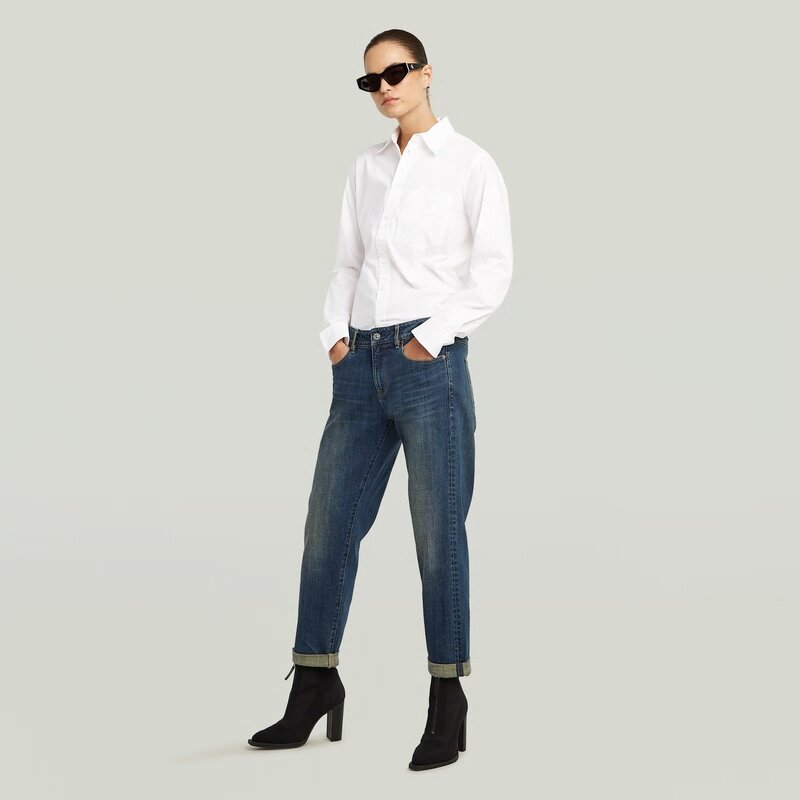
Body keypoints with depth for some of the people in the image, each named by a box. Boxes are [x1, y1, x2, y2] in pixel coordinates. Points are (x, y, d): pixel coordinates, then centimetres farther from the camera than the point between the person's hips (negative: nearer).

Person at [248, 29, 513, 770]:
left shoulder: (469, 165, 1)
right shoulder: (365, 168, 16)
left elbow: (493, 270, -5)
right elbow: (347, 262, 18)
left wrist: (430, 338, -12)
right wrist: (335, 334, 2)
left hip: (428, 362, -5)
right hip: (360, 362, 5)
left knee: (438, 534, -4)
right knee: (327, 523, 5)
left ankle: (447, 701, 2)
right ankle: (314, 688, 14)